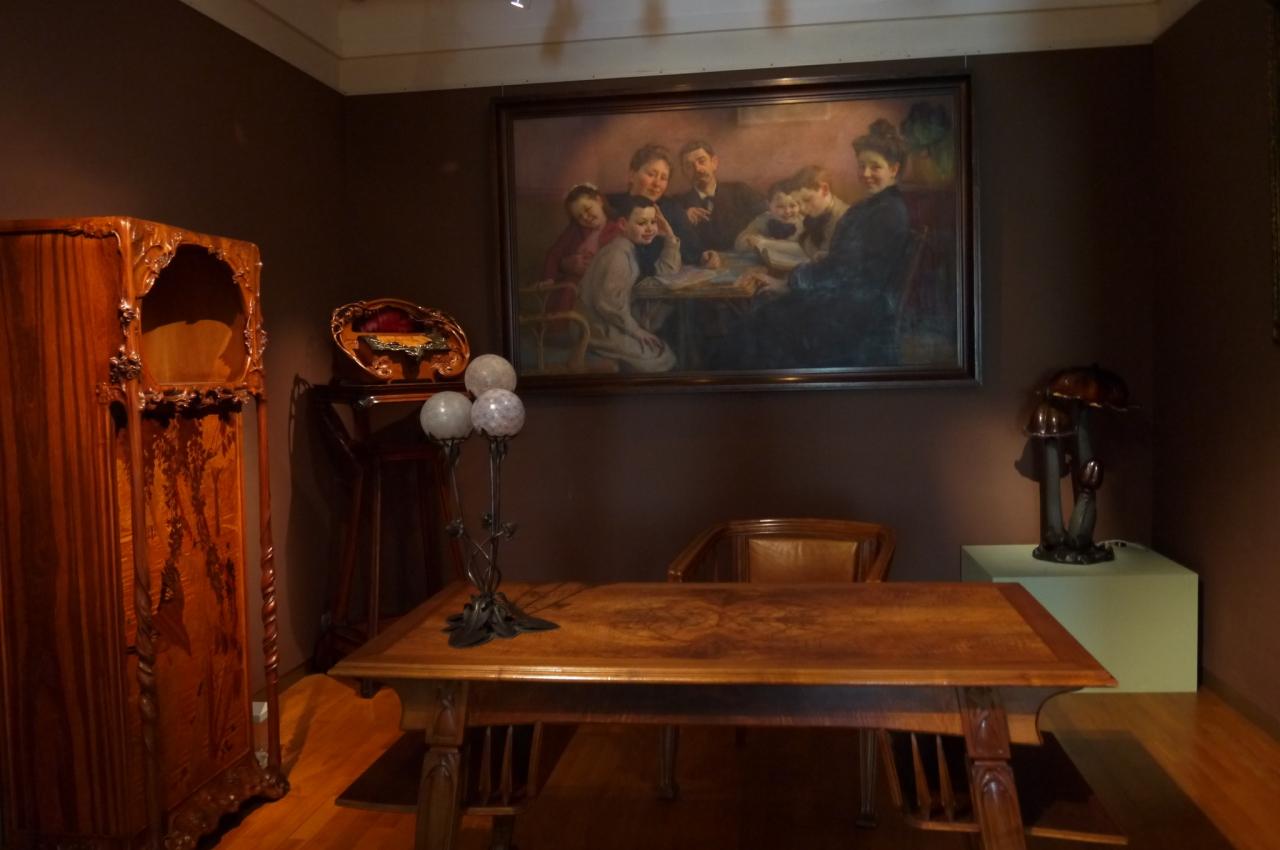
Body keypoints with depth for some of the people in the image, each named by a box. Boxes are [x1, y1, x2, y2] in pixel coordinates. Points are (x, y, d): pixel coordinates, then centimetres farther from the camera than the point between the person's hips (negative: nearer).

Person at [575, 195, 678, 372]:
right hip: (600, 329, -10)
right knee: (662, 359, -3)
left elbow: (667, 271, 11)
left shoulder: (633, 248, 9)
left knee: (667, 351, 14)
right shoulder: (618, 254, -22)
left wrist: (670, 237, 0)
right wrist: (635, 330, -18)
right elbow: (609, 302, -29)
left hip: (612, 324, 10)